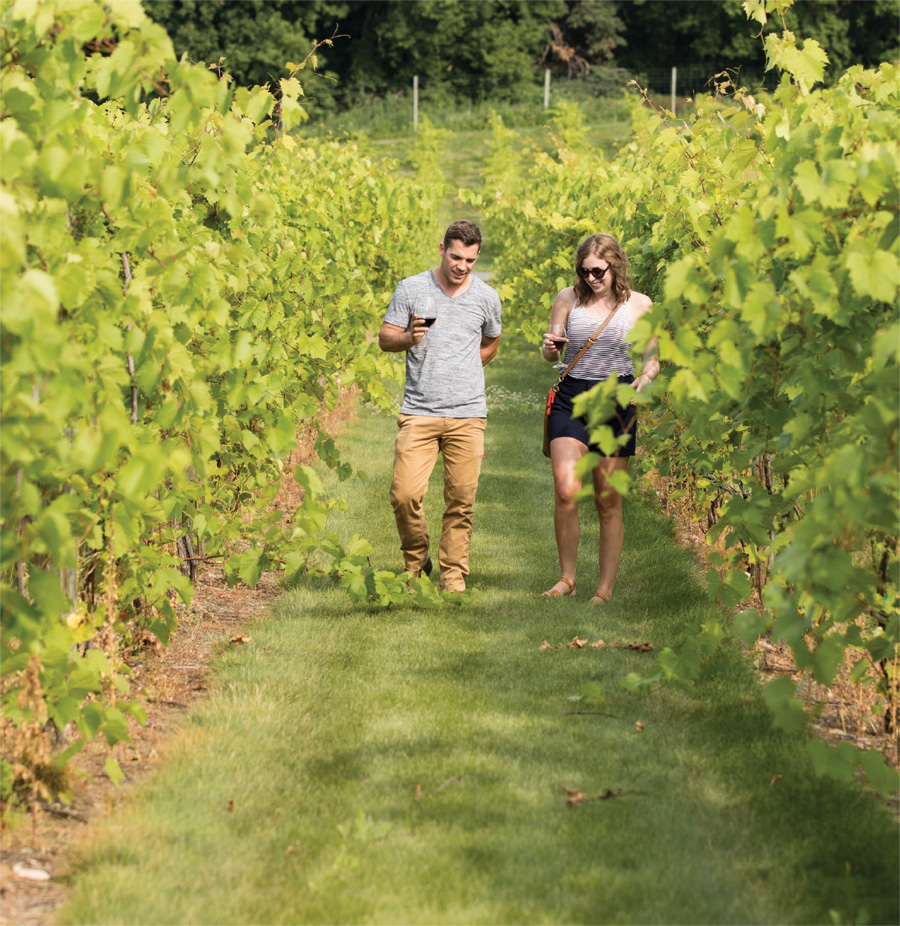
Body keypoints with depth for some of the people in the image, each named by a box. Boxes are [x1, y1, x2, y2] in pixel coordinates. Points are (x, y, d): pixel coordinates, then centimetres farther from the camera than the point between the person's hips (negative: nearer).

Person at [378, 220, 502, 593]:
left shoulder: (486, 297, 7)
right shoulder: (411, 288, 2)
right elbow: (385, 339, 5)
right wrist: (409, 338, -15)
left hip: (467, 414, 1)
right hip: (419, 412, -1)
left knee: (461, 502, 0)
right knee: (405, 494, -10)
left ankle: (453, 578, 10)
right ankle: (415, 560, 15)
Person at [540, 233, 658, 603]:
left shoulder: (639, 305, 2)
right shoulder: (568, 298, 5)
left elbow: (652, 359, 9)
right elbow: (550, 356, 12)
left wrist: (646, 377, -14)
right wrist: (549, 347, -12)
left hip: (615, 403, -1)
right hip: (571, 398, 1)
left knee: (608, 502, 3)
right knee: (565, 491, -17)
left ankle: (605, 589, 14)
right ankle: (566, 579, 0)